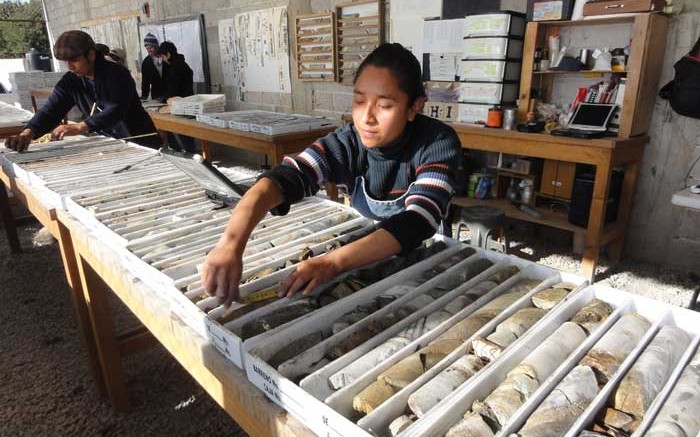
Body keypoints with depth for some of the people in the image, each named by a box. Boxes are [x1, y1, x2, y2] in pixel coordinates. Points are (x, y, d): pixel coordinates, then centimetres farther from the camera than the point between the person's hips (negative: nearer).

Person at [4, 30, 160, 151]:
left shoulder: (117, 75, -16)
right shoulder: (70, 81, 1)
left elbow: (116, 111, -29)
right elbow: (51, 109, -8)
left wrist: (79, 128, -40)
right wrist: (29, 132, -27)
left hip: (140, 144, -5)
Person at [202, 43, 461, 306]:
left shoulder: (438, 143, -20)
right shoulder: (347, 144, -15)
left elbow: (417, 221, -33)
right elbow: (283, 179, -30)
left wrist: (333, 262, -45)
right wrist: (231, 243, -47)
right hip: (363, 256, 2)